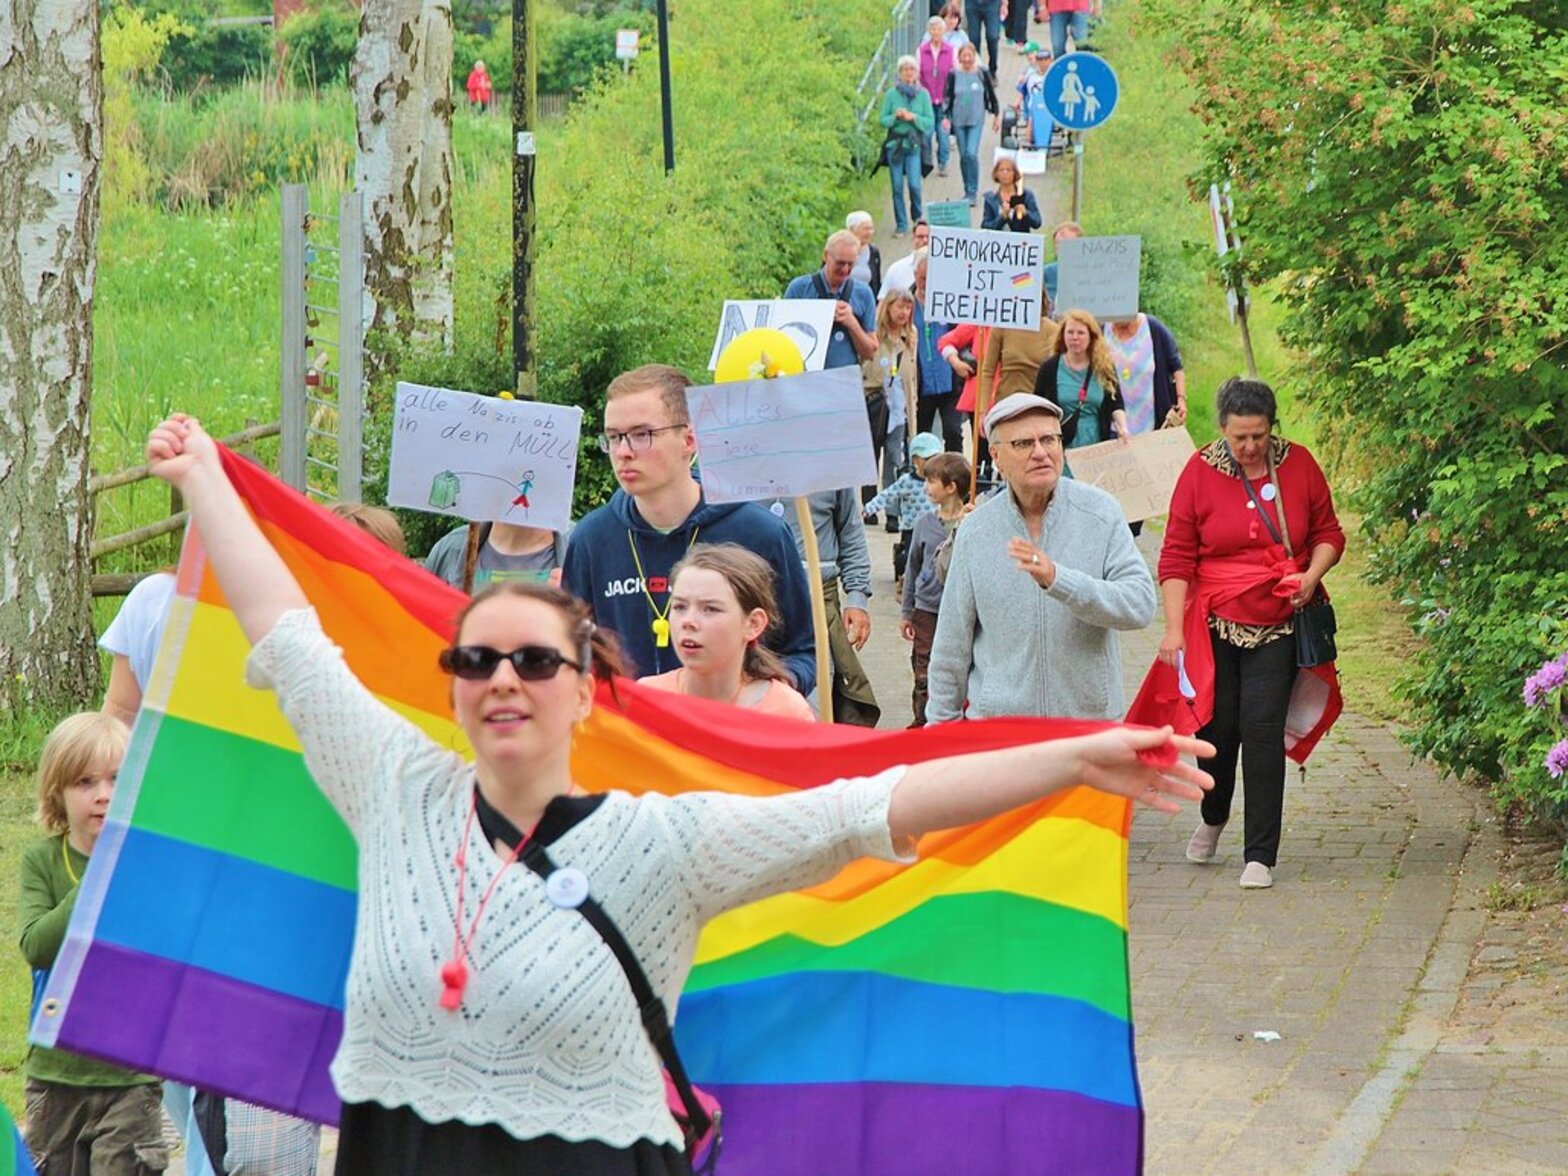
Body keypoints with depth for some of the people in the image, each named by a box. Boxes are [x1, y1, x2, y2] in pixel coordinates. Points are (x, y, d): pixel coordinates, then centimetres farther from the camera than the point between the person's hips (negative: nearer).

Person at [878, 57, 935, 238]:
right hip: (895, 144, 1)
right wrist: (895, 117, -15)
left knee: (914, 184, -12)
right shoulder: (891, 95, 3)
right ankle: (900, 225, 14)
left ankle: (918, 215, 17)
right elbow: (882, 121, 4)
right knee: (897, 187, 2)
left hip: (914, 144, -1)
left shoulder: (923, 95, 3)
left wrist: (913, 117, -13)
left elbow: (930, 122, 2)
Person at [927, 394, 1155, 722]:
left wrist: (1057, 580, -25)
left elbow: (1140, 605, -13)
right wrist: (941, 724, 9)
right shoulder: (975, 531, 2)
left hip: (1090, 717, -1)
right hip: (997, 721, 1)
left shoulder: (1101, 513, -2)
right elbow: (953, 645, 8)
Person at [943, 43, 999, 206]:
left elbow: (991, 95, 9)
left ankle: (973, 192, -10)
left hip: (976, 120, -2)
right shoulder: (954, 75, 1)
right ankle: (968, 190, 21)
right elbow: (947, 97, 3)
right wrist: (946, 116, -7)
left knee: (972, 154, -15)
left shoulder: (982, 74, -1)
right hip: (959, 120, 2)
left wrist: (997, 115, 12)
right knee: (963, 155, 8)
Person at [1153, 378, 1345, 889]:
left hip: (1277, 623, 0)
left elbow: (1329, 534, 11)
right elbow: (1177, 557, -3)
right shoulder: (1200, 471, -3)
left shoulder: (1298, 464, 1)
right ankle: (1213, 818, 38)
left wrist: (1312, 574, -9)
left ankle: (1260, 856, -1)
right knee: (1217, 726, 5)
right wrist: (1174, 629, -9)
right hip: (1214, 621, 0)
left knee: (1262, 729, -8)